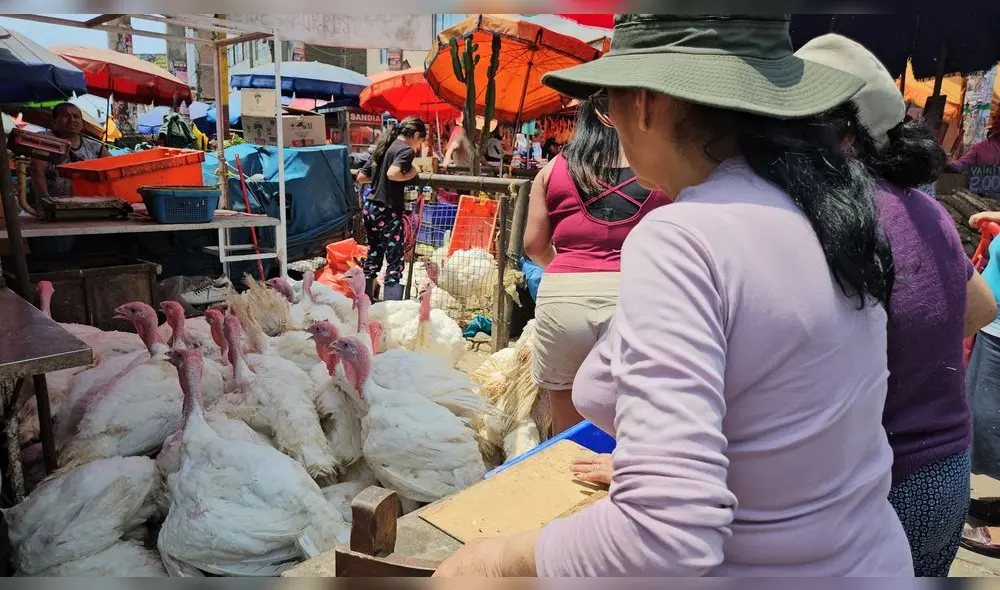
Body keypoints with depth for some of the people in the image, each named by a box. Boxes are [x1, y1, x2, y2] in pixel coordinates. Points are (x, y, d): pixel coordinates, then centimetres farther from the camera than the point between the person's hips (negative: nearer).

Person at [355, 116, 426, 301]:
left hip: (370, 207, 8)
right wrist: (411, 174, -11)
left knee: (373, 257, 17)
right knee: (395, 262, -2)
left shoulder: (382, 147, 14)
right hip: (388, 211, -8)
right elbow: (392, 173, -27)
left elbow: (361, 177, 15)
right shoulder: (406, 149, -9)